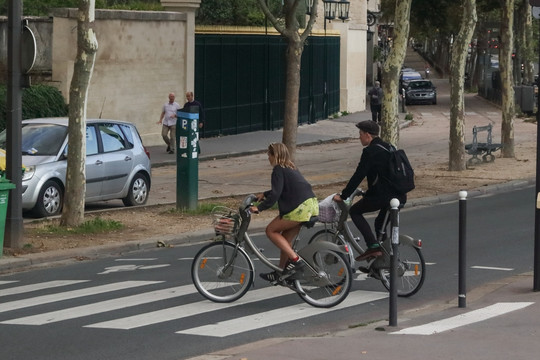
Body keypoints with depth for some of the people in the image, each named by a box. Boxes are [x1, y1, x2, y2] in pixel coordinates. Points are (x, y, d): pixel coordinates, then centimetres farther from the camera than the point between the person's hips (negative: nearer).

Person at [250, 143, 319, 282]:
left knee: (271, 230, 1)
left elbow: (275, 194, -16)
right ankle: (280, 272, 21)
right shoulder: (291, 168, 22)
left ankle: (295, 260, -7)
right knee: (285, 239, 16)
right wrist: (264, 194, 38)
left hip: (300, 208, -9)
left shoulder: (278, 170, -6)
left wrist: (259, 208, -14)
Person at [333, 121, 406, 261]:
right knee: (380, 223, 27)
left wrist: (343, 196, -7)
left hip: (383, 196, -9)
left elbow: (358, 176, -13)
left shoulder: (370, 151, -10)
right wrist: (368, 193, 35)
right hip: (400, 196, 9)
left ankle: (373, 246, -9)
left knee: (354, 211, 4)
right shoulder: (388, 147, 18)